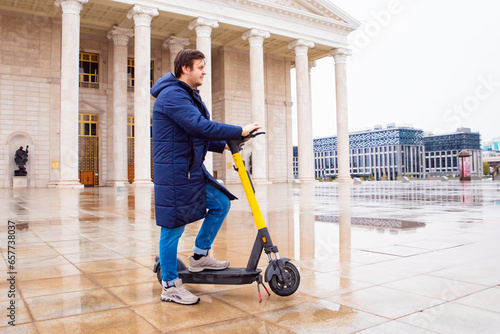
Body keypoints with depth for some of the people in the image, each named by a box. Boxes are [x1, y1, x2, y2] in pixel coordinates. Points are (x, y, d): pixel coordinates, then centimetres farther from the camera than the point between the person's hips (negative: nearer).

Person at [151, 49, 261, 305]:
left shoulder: (188, 96, 20)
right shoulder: (172, 95, -15)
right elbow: (199, 126, -28)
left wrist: (223, 145, 11)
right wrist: (239, 131, -23)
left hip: (193, 170, 10)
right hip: (174, 171, -10)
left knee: (221, 204, 9)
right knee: (173, 227, -2)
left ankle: (199, 256, 22)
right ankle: (169, 286, 12)